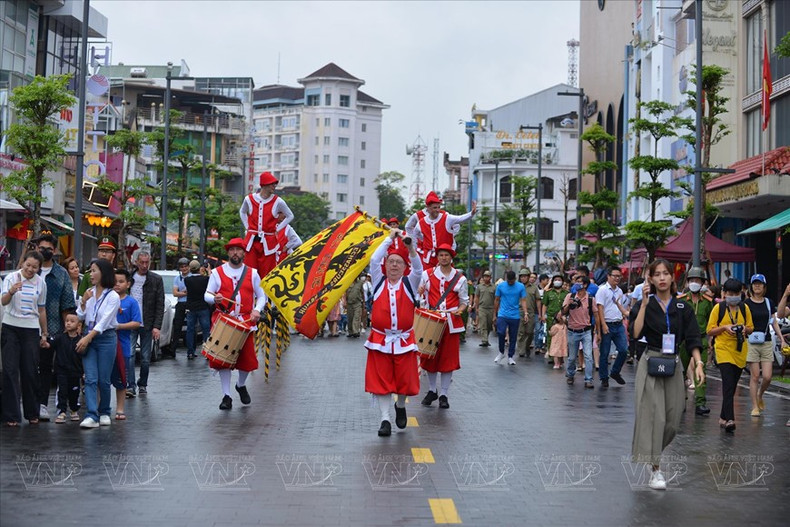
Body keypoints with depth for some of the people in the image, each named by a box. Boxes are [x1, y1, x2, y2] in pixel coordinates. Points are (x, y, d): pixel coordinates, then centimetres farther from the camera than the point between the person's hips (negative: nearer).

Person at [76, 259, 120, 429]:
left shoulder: (113, 296, -7)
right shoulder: (89, 293, 9)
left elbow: (104, 321, -15)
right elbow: (80, 316, 10)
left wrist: (87, 338, -22)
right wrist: (83, 301, -6)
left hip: (106, 338, -4)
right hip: (89, 338, 4)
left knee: (103, 380, 2)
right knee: (90, 379, -6)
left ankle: (104, 413, 19)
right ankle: (91, 416, -12)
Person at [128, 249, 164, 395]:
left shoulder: (156, 279, 0)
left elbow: (160, 305, -1)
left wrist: (157, 326, -8)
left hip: (147, 325, 0)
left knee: (145, 358, 6)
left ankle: (142, 384, 20)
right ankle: (131, 385, -6)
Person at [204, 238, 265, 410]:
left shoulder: (252, 273, 9)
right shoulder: (217, 273, 6)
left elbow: (261, 296, 12)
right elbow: (207, 295, 4)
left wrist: (257, 310, -7)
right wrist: (214, 299, -19)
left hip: (245, 322, 1)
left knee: (247, 357, 1)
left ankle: (241, 385, 31)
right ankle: (226, 396, 5)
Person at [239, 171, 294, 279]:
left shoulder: (277, 202, -2)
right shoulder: (249, 199, 3)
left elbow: (290, 216, 11)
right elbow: (242, 212, 24)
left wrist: (277, 229, 4)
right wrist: (247, 227, 13)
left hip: (269, 242, -1)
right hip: (252, 240, 1)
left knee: (266, 274, 0)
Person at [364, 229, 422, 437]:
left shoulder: (409, 283, 6)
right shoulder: (379, 282, 6)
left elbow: (418, 268, -13)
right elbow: (374, 260, -7)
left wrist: (411, 248, -29)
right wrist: (390, 238, -11)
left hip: (403, 340, 0)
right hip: (380, 339, 0)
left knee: (404, 379, 3)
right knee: (381, 380, -1)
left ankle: (400, 406, 33)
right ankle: (385, 419, 6)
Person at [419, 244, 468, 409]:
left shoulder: (460, 278, 5)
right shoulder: (427, 274, 5)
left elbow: (464, 300, 10)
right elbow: (416, 293, 14)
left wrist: (460, 309, -12)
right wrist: (419, 292, -10)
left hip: (451, 322, -1)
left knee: (448, 358, 0)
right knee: (430, 356, 5)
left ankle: (444, 394, 9)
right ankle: (432, 390, 22)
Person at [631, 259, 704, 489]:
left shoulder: (682, 308, 7)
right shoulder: (644, 305, -1)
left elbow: (692, 339, 5)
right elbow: (636, 333, -16)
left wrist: (698, 363, -9)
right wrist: (644, 304, -17)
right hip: (650, 364, -4)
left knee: (673, 420, 7)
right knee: (654, 416, -8)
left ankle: (651, 453, 32)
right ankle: (656, 470, -4)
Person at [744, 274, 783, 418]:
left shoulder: (768, 303, 10)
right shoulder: (746, 303, 0)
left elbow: (774, 322, 15)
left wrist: (781, 339, 10)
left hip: (767, 343, 3)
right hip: (752, 343, -3)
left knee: (767, 377, -3)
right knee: (755, 376, -3)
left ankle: (760, 397, 26)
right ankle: (755, 406, 7)